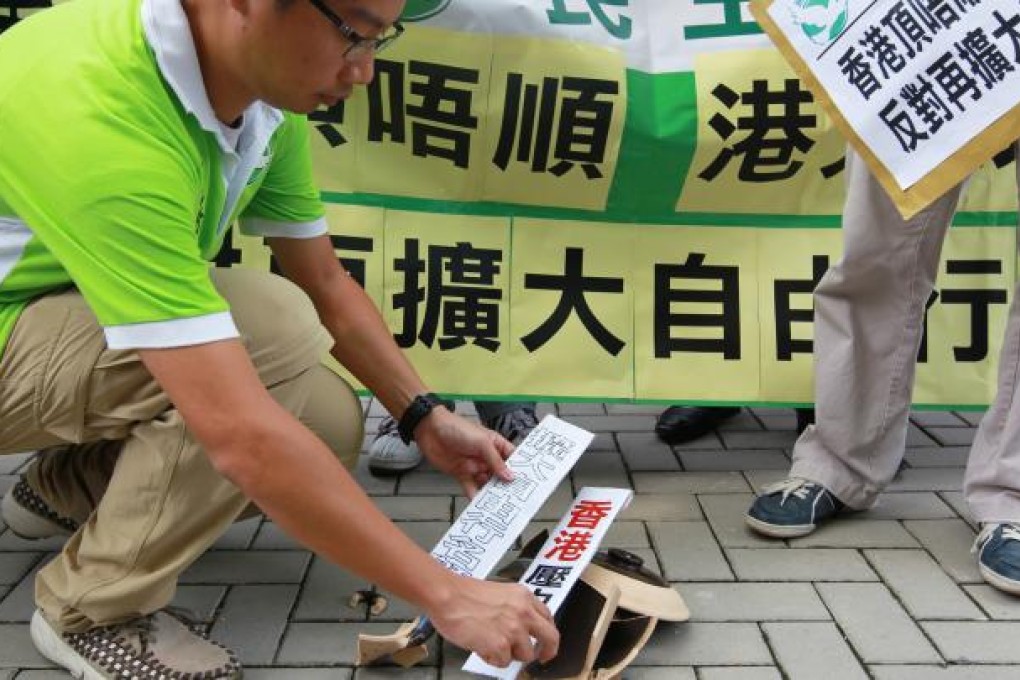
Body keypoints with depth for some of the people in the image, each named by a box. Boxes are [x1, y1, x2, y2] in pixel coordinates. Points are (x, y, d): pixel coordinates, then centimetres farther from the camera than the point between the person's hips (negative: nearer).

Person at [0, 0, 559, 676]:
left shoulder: (265, 89, -10)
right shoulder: (99, 115, -37)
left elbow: (326, 282, 4)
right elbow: (241, 435, -40)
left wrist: (428, 418, -5)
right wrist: (446, 594, -34)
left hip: (78, 318, 8)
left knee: (326, 420, -4)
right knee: (278, 326, -28)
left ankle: (66, 487, 16)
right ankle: (94, 611, -10)